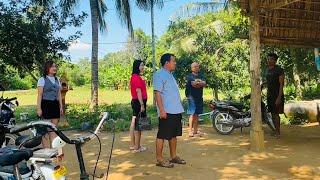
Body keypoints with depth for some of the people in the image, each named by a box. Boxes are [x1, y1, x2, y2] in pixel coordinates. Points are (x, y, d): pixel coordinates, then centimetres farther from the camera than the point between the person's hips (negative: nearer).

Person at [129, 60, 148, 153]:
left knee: (134, 123, 13)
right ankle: (137, 147, 4)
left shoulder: (134, 77, 15)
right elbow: (138, 91, -20)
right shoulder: (137, 77, -16)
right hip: (139, 102, -10)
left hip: (135, 102, 10)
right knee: (138, 125, -4)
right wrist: (142, 105, -20)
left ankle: (133, 145, 22)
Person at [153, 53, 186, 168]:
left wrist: (179, 108, 20)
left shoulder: (170, 75, 18)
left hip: (176, 110, 9)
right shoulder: (159, 75, -10)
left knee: (174, 134, 15)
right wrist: (162, 110, -23)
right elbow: (157, 93, -17)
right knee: (162, 135, -2)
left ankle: (173, 156, 26)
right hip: (166, 111, -9)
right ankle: (159, 159, 6)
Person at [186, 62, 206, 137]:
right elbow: (193, 84, -19)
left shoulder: (201, 76, 16)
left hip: (200, 97, 6)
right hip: (192, 97, -6)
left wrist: (197, 83, -13)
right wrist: (201, 83, -5)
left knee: (197, 114, 10)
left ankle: (195, 130, 16)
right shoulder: (190, 76, -3)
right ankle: (190, 131, -7)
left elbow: (205, 84, 0)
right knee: (192, 114, -9)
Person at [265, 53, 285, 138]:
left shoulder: (279, 70, -10)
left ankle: (278, 132, 0)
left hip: (277, 95, -7)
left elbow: (281, 84, -14)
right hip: (270, 95, 7)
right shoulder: (267, 70, 13)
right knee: (272, 114, 10)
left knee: (276, 114, -8)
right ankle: (276, 131, 18)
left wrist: (279, 97, -21)